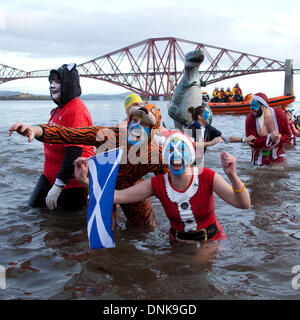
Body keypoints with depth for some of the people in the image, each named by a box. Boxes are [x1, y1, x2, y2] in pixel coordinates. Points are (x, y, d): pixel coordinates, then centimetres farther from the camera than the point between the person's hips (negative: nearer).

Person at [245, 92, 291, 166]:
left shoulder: (279, 115, -10)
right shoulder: (250, 119, -14)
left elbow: (287, 135, -1)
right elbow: (252, 143, -18)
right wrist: (269, 138, -31)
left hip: (277, 155, 1)